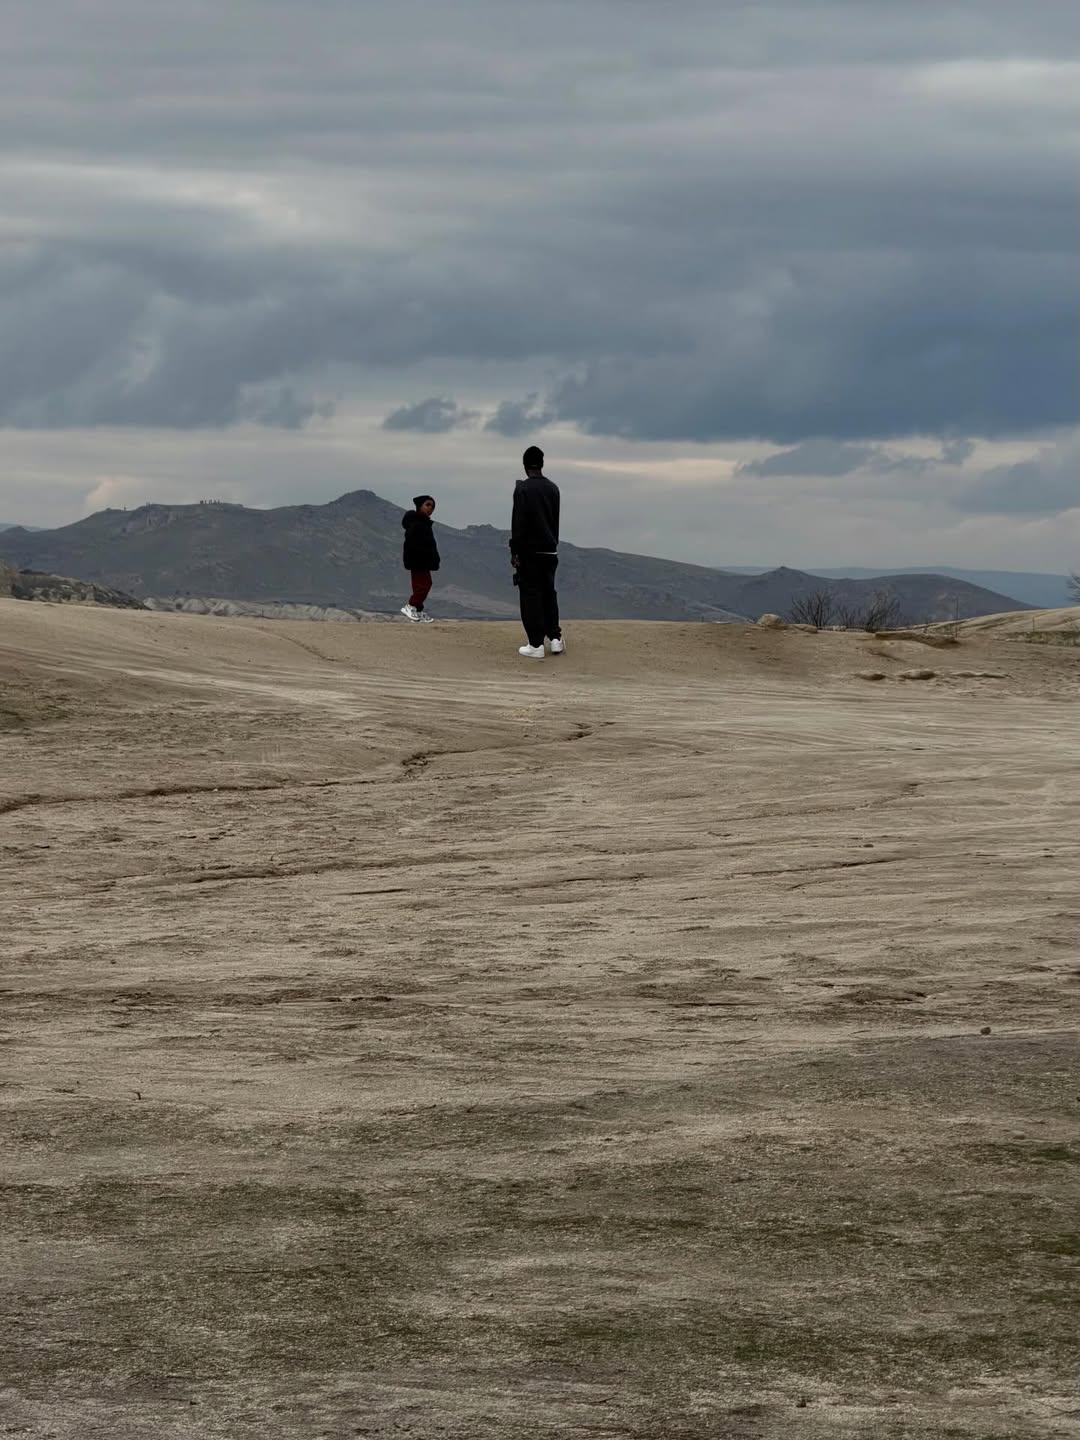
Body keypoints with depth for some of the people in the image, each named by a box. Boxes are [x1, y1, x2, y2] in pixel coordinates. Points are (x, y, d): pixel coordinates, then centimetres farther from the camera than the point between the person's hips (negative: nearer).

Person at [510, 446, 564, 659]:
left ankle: (536, 645, -5)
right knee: (548, 593, 15)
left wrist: (514, 551, -11)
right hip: (549, 551, 6)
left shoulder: (523, 489, -11)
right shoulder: (553, 489, 8)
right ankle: (555, 638, 8)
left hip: (529, 551, -6)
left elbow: (518, 522, -14)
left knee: (530, 596, -3)